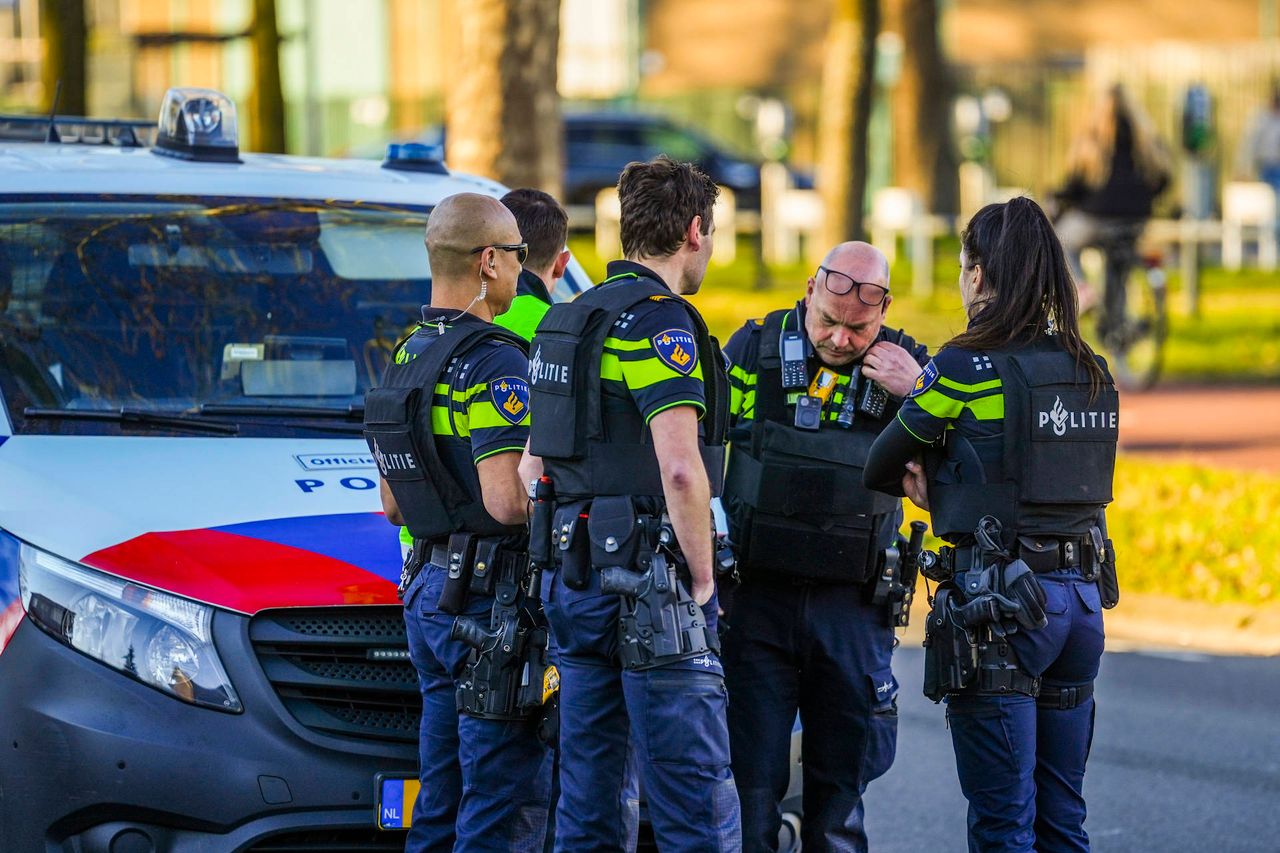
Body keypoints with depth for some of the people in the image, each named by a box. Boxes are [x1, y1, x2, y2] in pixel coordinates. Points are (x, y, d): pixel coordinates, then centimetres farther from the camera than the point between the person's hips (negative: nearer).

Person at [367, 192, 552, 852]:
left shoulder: (406, 360, 15)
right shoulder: (494, 361, -14)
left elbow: (394, 505, 22)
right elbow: (507, 500, -23)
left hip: (427, 593, 9)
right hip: (493, 598, -9)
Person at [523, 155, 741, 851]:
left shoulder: (564, 322, 16)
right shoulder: (658, 318, -12)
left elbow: (533, 466, 22)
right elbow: (680, 468, -20)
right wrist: (702, 580, -11)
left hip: (574, 578, 9)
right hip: (649, 583, -9)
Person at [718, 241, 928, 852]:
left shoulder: (904, 366, 3)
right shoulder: (754, 350, -1)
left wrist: (920, 394, -12)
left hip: (852, 610, 2)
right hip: (755, 596, -2)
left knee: (841, 780, 9)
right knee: (749, 778, -3)